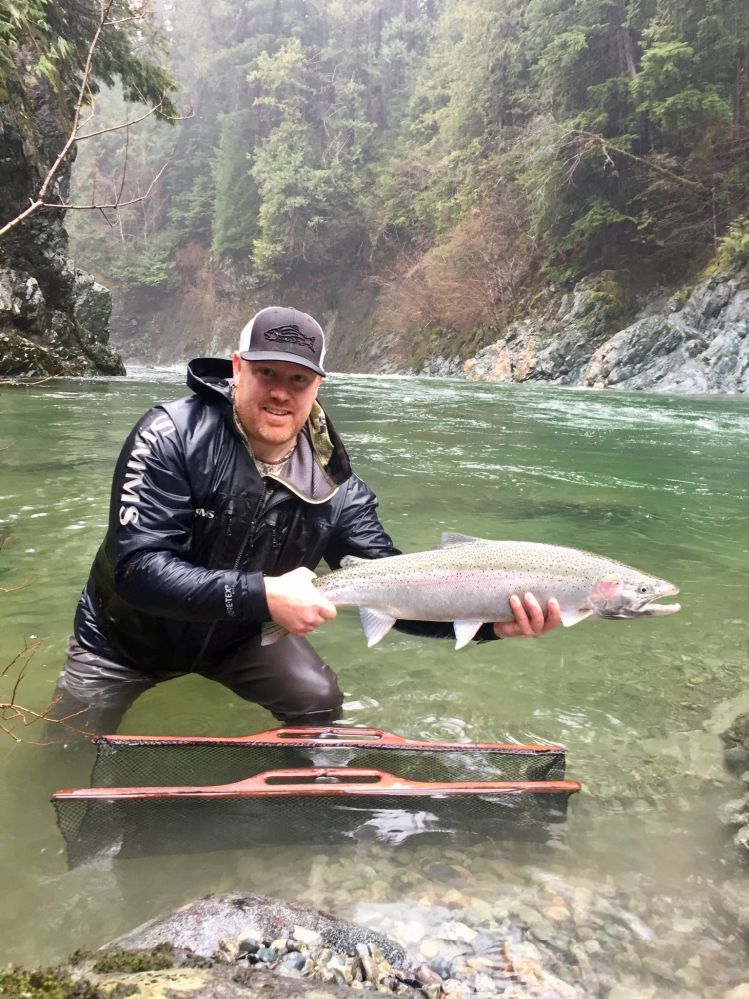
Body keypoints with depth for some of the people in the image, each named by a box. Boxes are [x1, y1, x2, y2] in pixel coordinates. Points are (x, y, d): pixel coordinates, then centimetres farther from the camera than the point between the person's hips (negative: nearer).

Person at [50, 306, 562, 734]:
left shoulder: (333, 486, -19)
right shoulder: (172, 435, -28)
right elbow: (139, 568, -34)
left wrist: (491, 620, -35)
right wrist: (261, 594, -44)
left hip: (238, 634, 2)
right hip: (127, 633, -2)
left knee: (319, 701, -12)